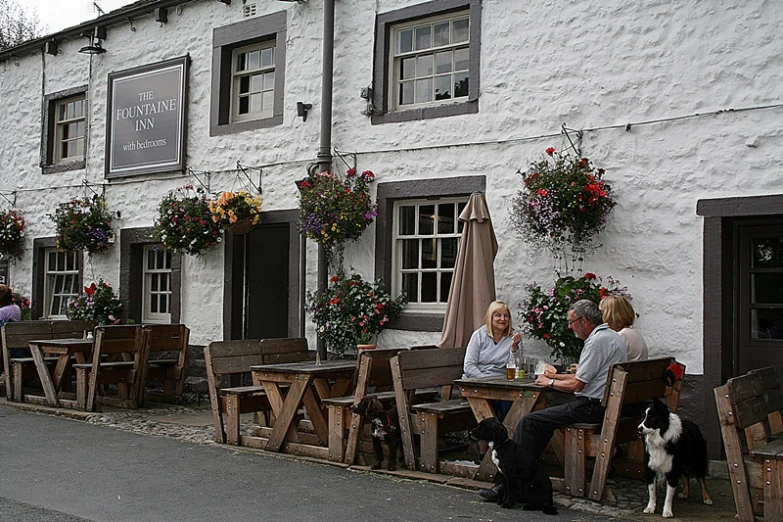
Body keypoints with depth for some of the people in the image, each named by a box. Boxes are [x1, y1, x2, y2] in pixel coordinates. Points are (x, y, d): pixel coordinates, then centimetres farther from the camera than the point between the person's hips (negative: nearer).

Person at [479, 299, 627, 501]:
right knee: (546, 416, 19)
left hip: (593, 407, -11)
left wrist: (550, 382, -2)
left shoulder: (597, 341, -16)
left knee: (530, 422, -11)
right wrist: (557, 376, 22)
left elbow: (577, 384, -18)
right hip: (604, 404, 11)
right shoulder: (611, 336, 17)